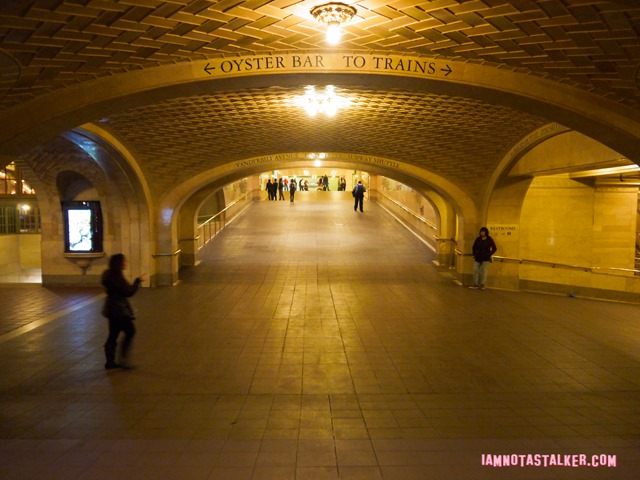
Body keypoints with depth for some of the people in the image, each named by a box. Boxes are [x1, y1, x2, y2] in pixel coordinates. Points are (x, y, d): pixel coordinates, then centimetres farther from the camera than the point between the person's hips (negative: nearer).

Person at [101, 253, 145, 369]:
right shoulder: (117, 277, -19)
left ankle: (110, 361, 17)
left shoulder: (109, 275, 11)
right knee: (130, 332, -1)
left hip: (113, 309, 10)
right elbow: (128, 292, -19)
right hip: (119, 310, -10)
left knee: (113, 334, 12)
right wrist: (138, 281, -10)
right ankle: (123, 359, 0)